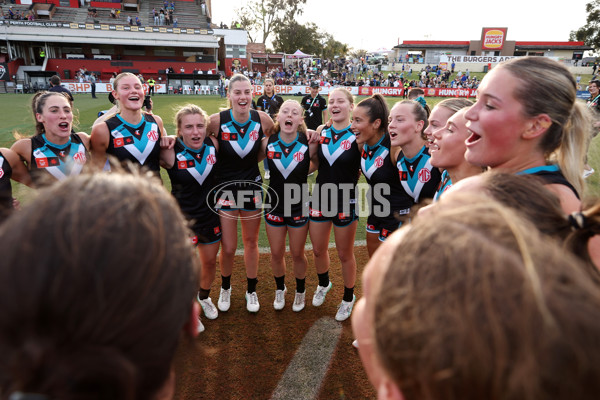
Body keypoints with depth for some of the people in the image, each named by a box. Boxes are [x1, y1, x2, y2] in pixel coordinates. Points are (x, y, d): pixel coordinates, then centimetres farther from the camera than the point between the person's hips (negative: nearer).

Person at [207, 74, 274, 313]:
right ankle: (225, 288, 35)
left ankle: (251, 291, 36)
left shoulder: (262, 119, -10)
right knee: (228, 248, 3)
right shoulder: (217, 121, -16)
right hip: (225, 187, -2)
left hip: (252, 186, 2)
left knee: (251, 242, 15)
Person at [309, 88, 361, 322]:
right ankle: (323, 284, 47)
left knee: (345, 254, 11)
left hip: (346, 201, -4)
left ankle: (348, 298, 34)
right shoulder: (321, 132, 3)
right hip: (320, 198, 4)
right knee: (318, 250, 17)